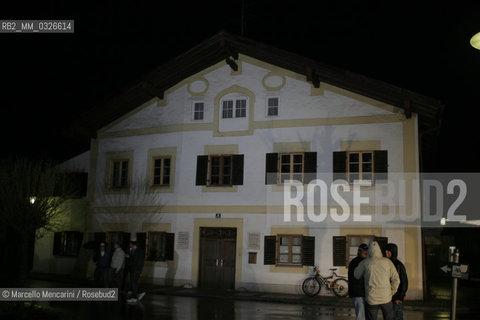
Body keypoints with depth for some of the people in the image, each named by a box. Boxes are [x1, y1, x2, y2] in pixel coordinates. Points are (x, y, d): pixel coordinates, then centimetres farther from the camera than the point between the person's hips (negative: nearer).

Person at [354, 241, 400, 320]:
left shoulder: (365, 263, -7)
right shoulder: (387, 262, -3)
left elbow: (356, 276, 8)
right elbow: (396, 280, -1)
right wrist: (391, 293, 12)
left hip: (371, 299, -1)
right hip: (386, 298, 1)